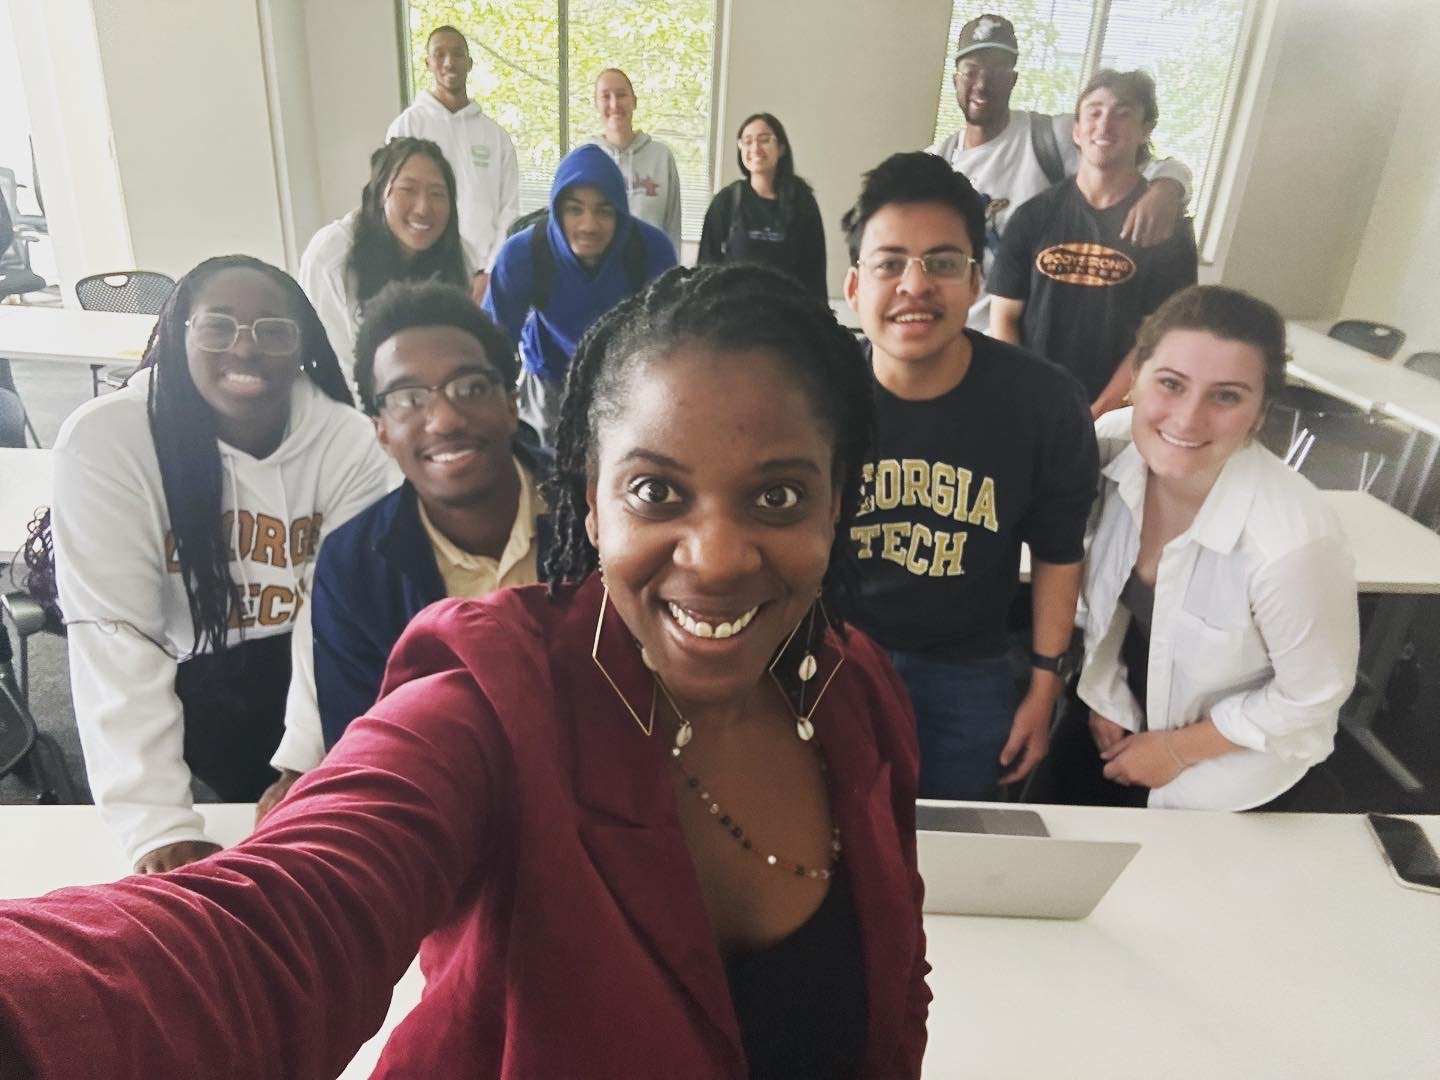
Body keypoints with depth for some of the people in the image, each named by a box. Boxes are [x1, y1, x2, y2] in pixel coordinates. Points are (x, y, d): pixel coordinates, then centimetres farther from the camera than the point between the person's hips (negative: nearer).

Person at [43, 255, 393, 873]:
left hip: (307, 687, 1)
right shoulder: (104, 441, -18)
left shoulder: (349, 441, -13)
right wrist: (158, 824, -31)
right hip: (183, 695, -1)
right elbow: (112, 635, -23)